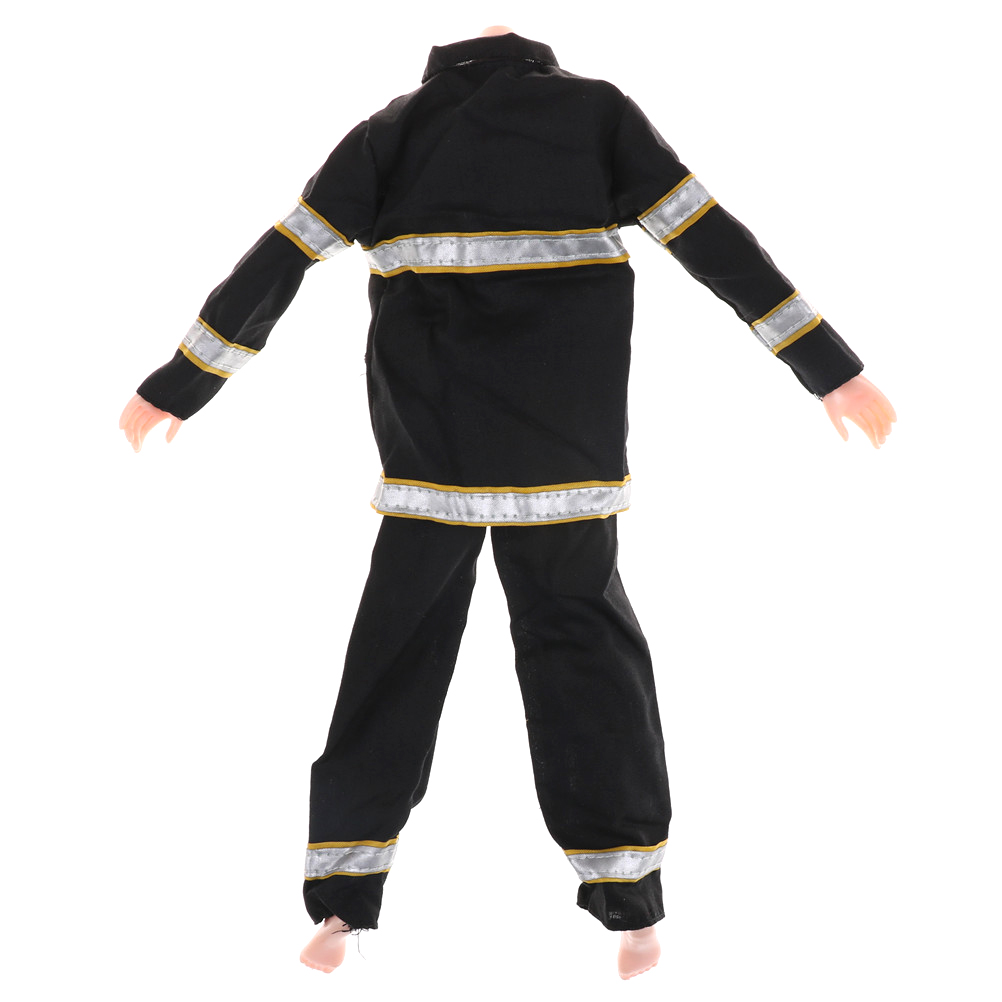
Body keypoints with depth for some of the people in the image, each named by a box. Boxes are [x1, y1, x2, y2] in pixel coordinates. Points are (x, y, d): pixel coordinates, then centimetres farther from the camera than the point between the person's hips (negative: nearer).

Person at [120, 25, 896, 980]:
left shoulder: (393, 128, 9)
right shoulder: (595, 110, 6)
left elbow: (276, 263, 6)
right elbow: (717, 244, 2)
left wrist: (176, 387, 11)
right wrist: (831, 367, 3)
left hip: (429, 446, 1)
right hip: (562, 452, 0)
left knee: (395, 658, 10)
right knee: (583, 637, 11)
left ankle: (339, 909, 5)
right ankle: (632, 911, 4)